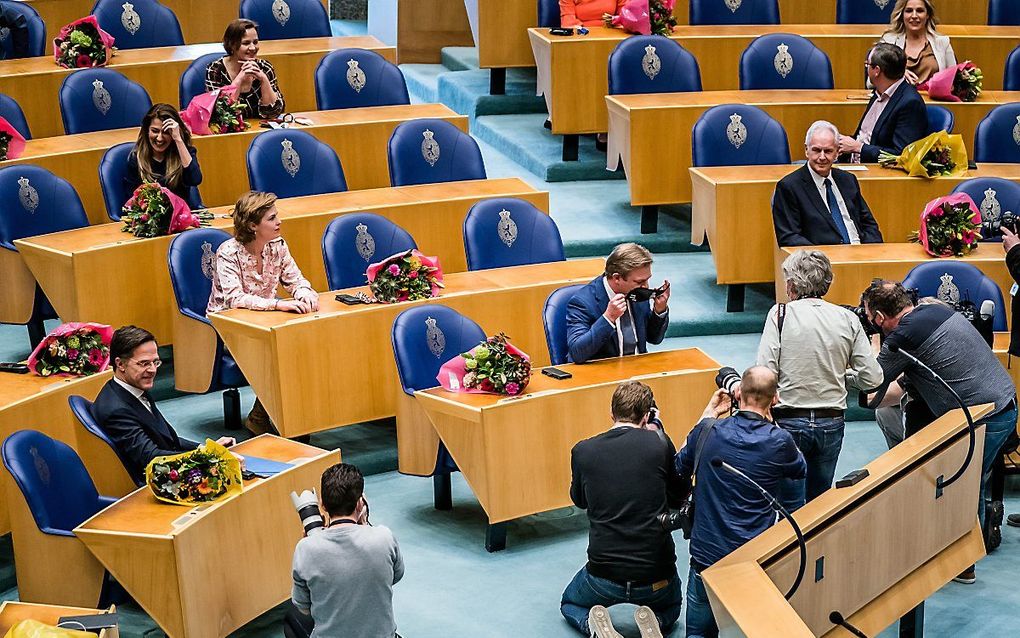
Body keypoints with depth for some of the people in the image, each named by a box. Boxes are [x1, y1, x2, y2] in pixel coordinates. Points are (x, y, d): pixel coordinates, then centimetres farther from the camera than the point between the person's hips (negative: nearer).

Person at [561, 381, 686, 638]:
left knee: (569, 605, 32)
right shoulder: (659, 444, -10)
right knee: (671, 607, 35)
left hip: (604, 573, 0)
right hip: (656, 575, 0)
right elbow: (679, 498, 6)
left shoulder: (583, 451, -6)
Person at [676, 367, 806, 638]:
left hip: (706, 556, 2)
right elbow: (800, 469, 14)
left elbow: (681, 468, 16)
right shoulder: (778, 441, -12)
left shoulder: (708, 432, -7)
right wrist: (769, 421, 15)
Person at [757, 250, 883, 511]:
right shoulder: (848, 319, 0)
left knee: (792, 506, 3)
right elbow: (873, 378, 0)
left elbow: (765, 372, -14)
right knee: (820, 501, 18)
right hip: (832, 424, 3)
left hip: (789, 422, -3)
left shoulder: (780, 313, -8)